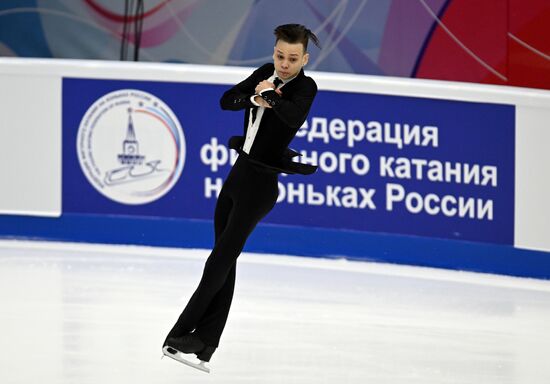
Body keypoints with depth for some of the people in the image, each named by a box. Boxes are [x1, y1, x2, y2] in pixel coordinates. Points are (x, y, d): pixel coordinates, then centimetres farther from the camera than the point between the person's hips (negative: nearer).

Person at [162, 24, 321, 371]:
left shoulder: (306, 86, -11)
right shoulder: (266, 73, 8)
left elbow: (294, 117, -32)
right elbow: (227, 101, -2)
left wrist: (270, 94, -22)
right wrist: (256, 98, -18)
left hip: (262, 182, -7)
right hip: (240, 171, 7)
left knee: (220, 260, -8)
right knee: (226, 261, 8)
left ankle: (183, 333, -4)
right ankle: (205, 342, 9)